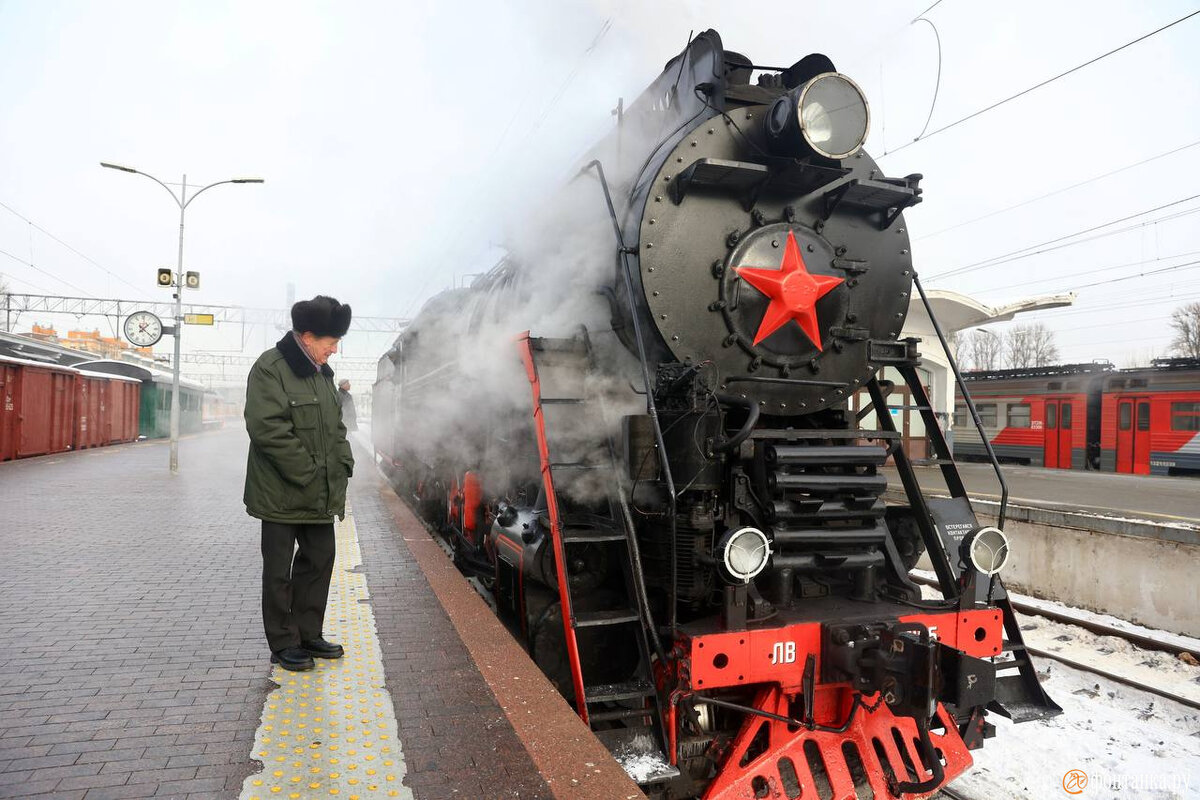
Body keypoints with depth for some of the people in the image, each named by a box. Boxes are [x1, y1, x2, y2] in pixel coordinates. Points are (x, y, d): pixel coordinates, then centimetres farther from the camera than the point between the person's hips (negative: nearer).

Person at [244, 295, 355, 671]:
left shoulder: (321, 372, 13)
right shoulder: (270, 369, -14)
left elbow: (335, 425, 19)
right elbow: (268, 429, -22)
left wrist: (342, 465, 7)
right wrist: (307, 473, -19)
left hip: (320, 494, 8)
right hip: (283, 494, -8)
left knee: (320, 560, 15)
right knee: (279, 570, 6)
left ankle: (308, 634, 29)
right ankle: (283, 644, 19)